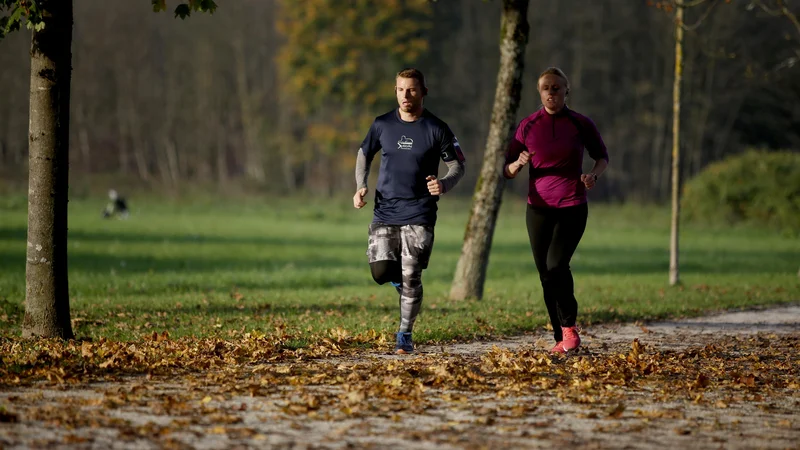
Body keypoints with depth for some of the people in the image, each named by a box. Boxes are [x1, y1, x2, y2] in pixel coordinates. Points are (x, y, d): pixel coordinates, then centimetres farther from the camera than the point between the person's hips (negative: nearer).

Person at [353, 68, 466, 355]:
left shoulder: (437, 129, -5)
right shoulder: (382, 125, 3)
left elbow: (458, 166, 2)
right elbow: (365, 154, 18)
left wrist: (444, 185, -19)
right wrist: (361, 187, 3)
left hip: (419, 215, -2)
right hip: (385, 211, 3)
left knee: (411, 277, -7)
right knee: (380, 271, -8)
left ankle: (405, 335, 8)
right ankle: (399, 280, 29)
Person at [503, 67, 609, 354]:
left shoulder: (581, 124, -1)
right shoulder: (528, 126, 3)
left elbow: (602, 156, 14)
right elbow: (507, 171, 5)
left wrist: (594, 175, -7)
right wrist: (519, 163, -17)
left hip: (572, 206, -2)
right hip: (539, 208, 3)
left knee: (557, 264, -20)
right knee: (546, 273, 2)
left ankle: (569, 326, -4)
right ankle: (561, 338, 12)